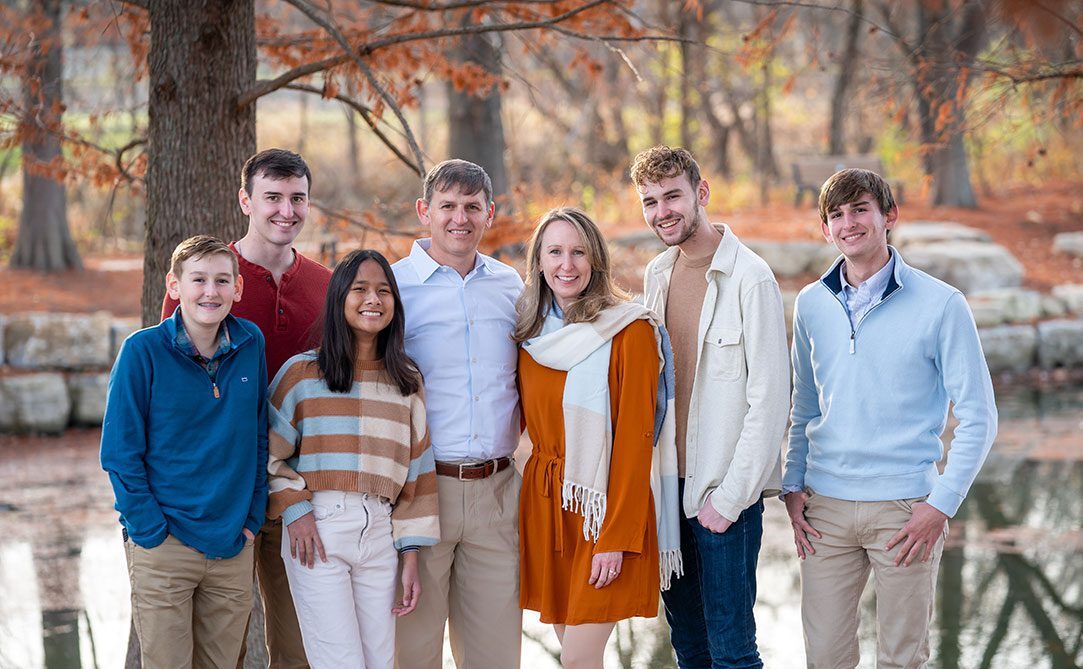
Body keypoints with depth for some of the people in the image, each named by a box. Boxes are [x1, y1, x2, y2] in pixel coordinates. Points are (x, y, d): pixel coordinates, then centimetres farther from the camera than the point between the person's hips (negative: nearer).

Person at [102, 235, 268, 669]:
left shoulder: (251, 345, 3)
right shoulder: (143, 351, -9)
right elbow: (119, 451, -7)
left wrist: (253, 519, 5)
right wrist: (151, 532, -11)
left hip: (233, 547, 4)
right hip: (163, 549, -4)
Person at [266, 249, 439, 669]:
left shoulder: (406, 381, 12)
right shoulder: (302, 373, 2)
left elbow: (416, 471, 10)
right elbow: (268, 454, 4)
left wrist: (411, 558, 6)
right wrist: (293, 508, -10)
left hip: (380, 535, 4)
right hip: (316, 530, -3)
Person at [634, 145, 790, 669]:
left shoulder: (749, 277, -13)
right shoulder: (657, 275, 10)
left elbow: (770, 399, -15)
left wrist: (730, 497, -15)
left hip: (725, 492, -7)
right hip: (669, 483, 7)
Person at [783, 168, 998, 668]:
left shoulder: (940, 304, -6)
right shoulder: (812, 304, 8)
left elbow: (978, 418, -5)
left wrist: (941, 504, -11)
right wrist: (793, 485, 7)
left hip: (904, 508, -3)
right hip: (825, 507, 3)